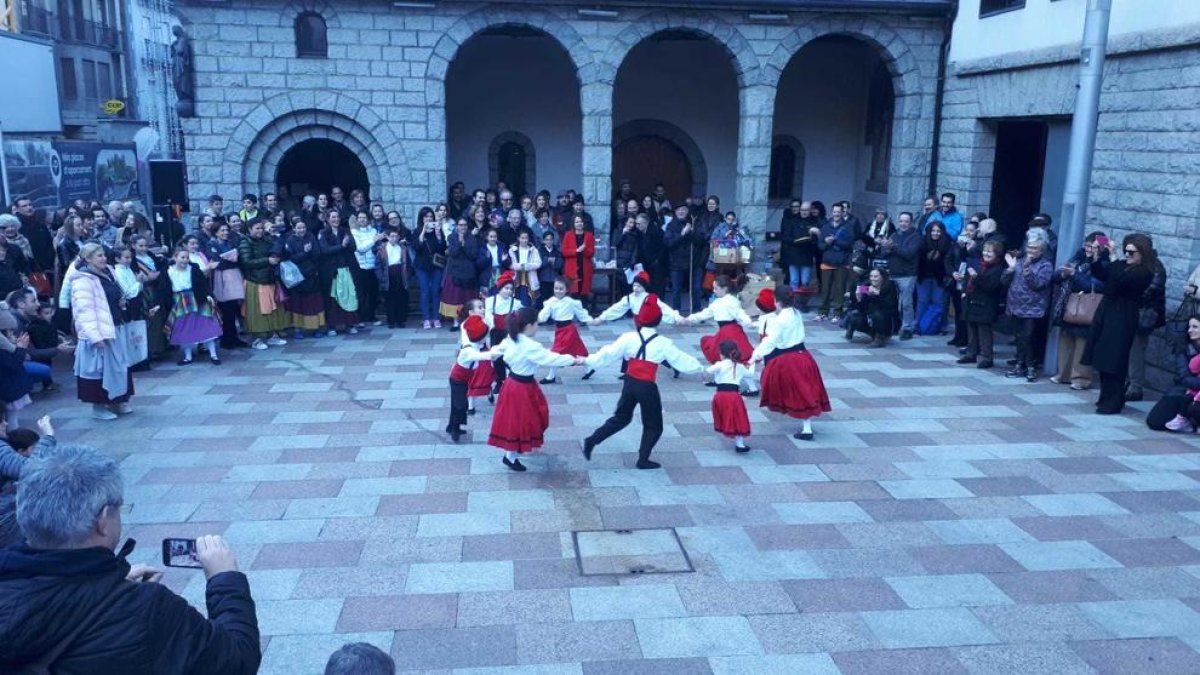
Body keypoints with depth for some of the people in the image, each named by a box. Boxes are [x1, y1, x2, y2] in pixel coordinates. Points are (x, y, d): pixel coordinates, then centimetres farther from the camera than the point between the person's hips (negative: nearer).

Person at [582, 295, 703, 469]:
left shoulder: (629, 338, -2)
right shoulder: (663, 343, -6)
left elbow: (608, 353, 0)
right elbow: (681, 359, 4)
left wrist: (588, 360, 12)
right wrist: (700, 368, 19)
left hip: (630, 383, 4)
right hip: (647, 387, -4)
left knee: (621, 417, 24)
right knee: (653, 425, 15)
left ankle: (591, 441, 17)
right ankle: (643, 459, 17)